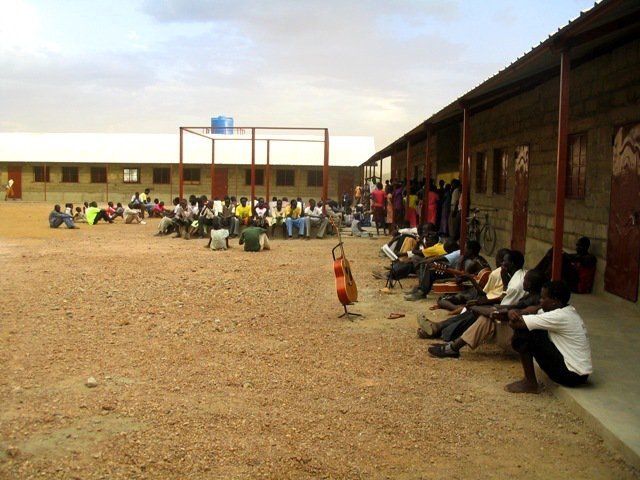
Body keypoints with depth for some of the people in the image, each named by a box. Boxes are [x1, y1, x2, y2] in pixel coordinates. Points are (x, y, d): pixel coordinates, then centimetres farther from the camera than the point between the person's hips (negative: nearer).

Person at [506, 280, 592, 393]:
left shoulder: (559, 316, -21)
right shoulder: (566, 311, 7)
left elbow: (516, 323, -22)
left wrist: (514, 319, 1)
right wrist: (514, 313, -8)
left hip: (572, 374, -9)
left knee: (523, 334, -13)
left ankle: (530, 383, 0)